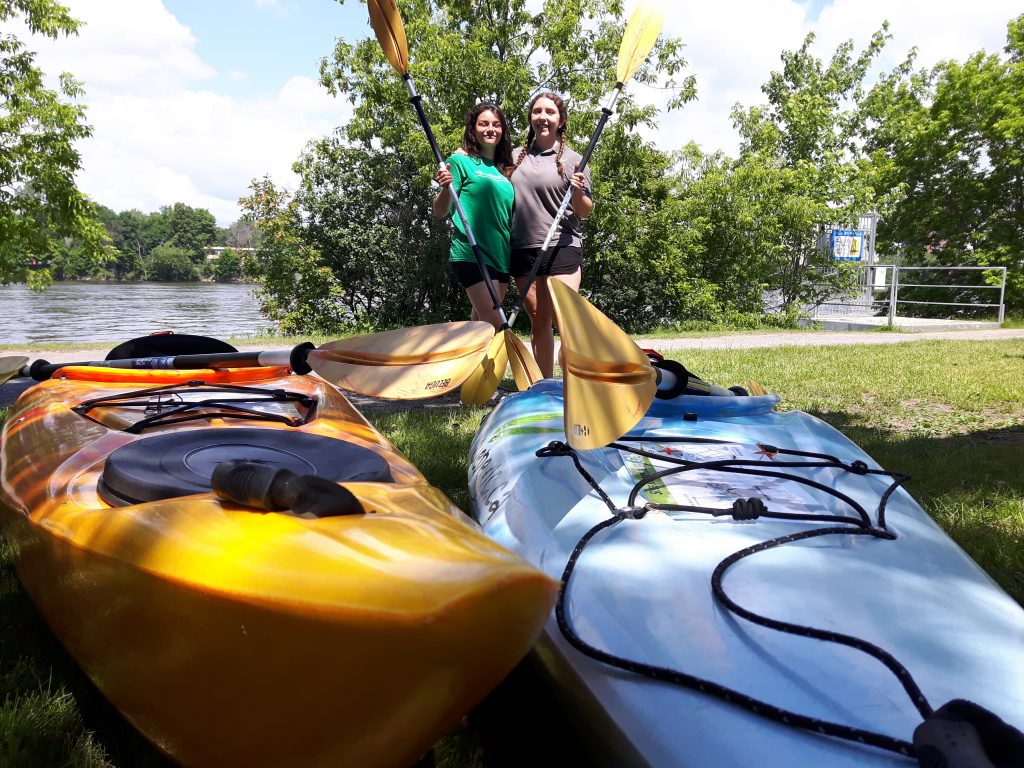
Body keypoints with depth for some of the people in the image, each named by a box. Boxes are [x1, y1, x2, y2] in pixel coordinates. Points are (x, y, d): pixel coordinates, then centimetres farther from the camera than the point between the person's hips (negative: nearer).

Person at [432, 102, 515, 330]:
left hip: (501, 256, 7)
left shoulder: (504, 170, 16)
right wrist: (445, 188, -24)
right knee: (494, 326, -15)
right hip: (471, 254, -7)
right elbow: (440, 212, -5)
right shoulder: (461, 161, -1)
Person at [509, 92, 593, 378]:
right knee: (538, 319, 9)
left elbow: (585, 211, 1)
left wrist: (578, 193, -20)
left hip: (562, 247, -4)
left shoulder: (572, 160, 1)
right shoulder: (518, 156, 12)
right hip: (523, 248, 4)